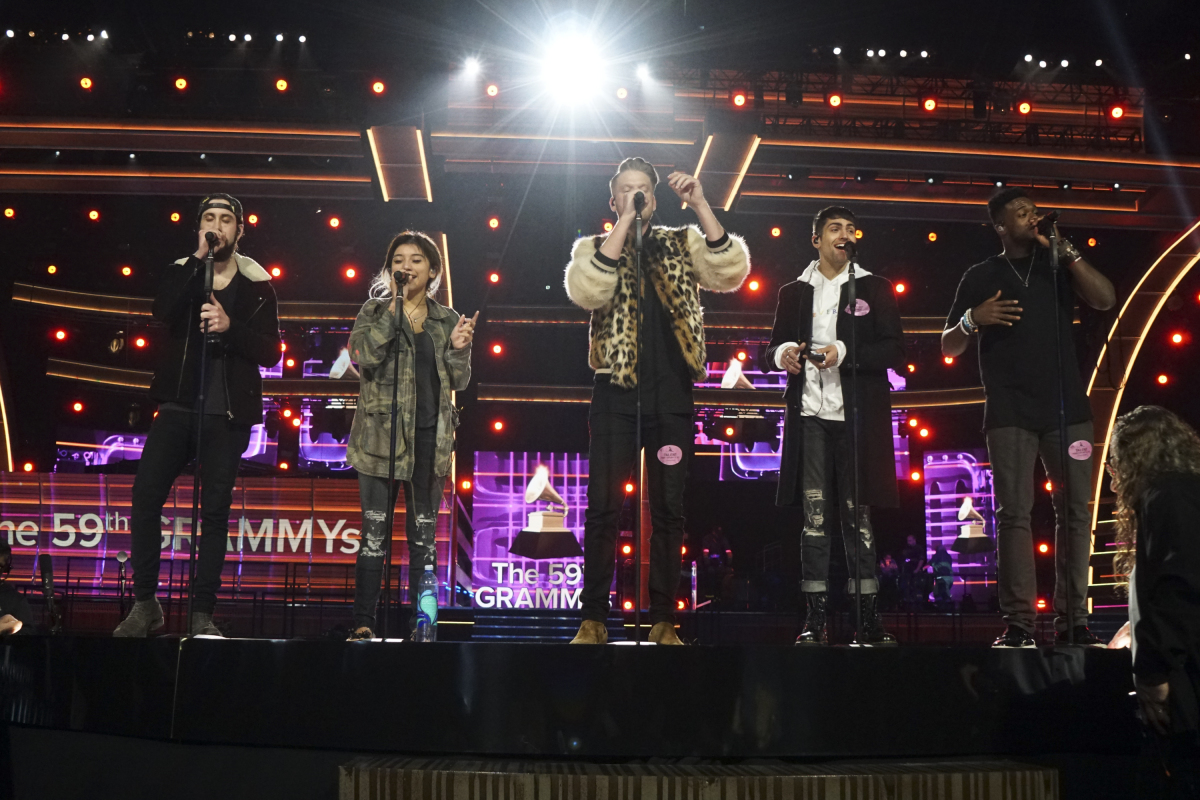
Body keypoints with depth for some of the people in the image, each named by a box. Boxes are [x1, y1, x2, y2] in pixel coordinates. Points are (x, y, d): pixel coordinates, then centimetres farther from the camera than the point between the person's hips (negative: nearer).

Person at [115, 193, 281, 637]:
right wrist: (200, 258, -15)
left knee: (215, 510, 0)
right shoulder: (181, 272, 8)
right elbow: (163, 312, -13)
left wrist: (230, 327, -18)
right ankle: (145, 603, 4)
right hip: (178, 405, 1)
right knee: (146, 495, -9)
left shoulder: (257, 285, 5)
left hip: (228, 415, -1)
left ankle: (202, 614, 6)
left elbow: (271, 351, -2)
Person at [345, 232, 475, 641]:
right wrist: (395, 306, -12)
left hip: (429, 437, 2)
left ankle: (420, 624, 11)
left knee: (423, 534, 6)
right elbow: (363, 355, -12)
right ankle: (364, 622, 1)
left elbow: (458, 381, 10)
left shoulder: (447, 319, 11)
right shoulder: (374, 311, 6)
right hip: (381, 434, -2)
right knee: (375, 532, -2)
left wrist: (458, 348, -9)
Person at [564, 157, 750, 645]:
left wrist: (700, 206, -11)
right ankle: (592, 620, 4)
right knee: (603, 505, -2)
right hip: (616, 391, -1)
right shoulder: (593, 248, 9)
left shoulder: (682, 244, 13)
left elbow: (730, 274, -5)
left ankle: (663, 621, 10)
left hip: (670, 395, 1)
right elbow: (587, 291, -14)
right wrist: (625, 221, -15)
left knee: (668, 508, 3)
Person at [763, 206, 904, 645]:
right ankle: (816, 617, 0)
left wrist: (844, 353, -12)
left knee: (857, 513, -1)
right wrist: (782, 354, -7)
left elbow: (894, 350, 3)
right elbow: (770, 352, 17)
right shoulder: (794, 291, 16)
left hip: (856, 413, -1)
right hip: (809, 412, 1)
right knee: (814, 514, -2)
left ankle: (869, 617, 2)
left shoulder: (874, 288, 11)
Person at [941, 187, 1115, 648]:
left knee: (1075, 511, -2)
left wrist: (1068, 253, -6)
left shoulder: (1059, 267, 16)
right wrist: (973, 319, -9)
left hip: (1067, 408, 2)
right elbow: (949, 347, 11)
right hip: (1010, 413, -1)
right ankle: (1018, 622, -6)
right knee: (1014, 514, -7)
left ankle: (1072, 618, 3)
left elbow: (1106, 300, -1)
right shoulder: (981, 277, 12)